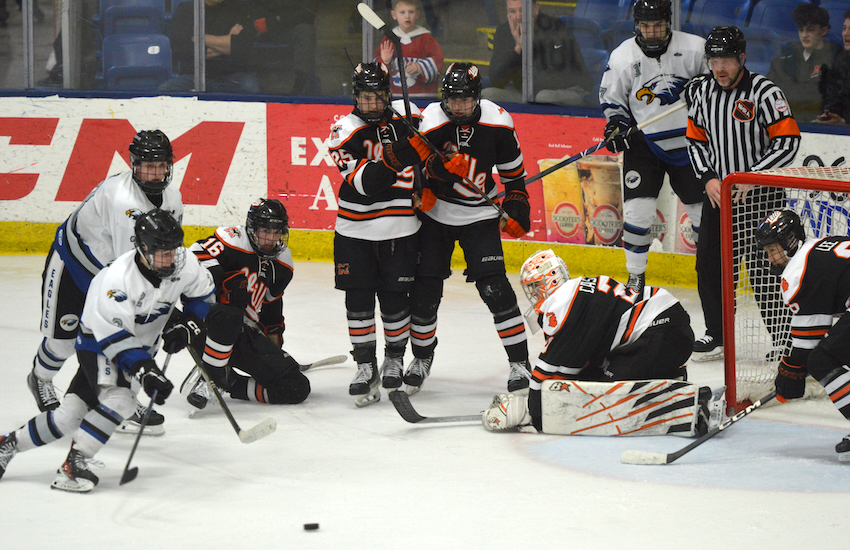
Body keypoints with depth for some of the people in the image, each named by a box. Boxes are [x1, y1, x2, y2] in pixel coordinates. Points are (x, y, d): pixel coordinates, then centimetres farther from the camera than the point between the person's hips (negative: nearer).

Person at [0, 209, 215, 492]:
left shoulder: (184, 264, -16)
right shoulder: (117, 280, -34)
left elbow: (202, 293, 6)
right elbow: (115, 339, -31)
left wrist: (187, 325, -8)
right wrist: (146, 372, -38)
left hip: (141, 345, 5)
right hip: (98, 344, -5)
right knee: (118, 399, -30)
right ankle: (74, 463, -17)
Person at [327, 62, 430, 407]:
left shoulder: (406, 115, -1)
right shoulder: (344, 132, -8)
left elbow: (426, 152, 12)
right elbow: (365, 183, -19)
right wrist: (391, 158, -32)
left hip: (399, 229, 1)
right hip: (355, 229, -1)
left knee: (395, 298, 4)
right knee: (358, 299, 0)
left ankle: (395, 359, 24)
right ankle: (366, 367, 10)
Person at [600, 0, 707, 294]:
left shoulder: (694, 48, -10)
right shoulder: (622, 57, -8)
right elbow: (611, 99, 3)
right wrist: (616, 125, -13)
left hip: (688, 141, 1)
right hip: (643, 143, -1)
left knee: (704, 211, 6)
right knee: (637, 210, -11)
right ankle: (635, 277, 6)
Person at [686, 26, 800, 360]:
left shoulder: (765, 93, -14)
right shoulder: (701, 92, 4)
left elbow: (788, 142, -15)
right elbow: (696, 140, 13)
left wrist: (751, 177, -19)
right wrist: (708, 178, -2)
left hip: (760, 195, -6)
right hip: (718, 193, 6)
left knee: (765, 269, -8)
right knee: (708, 263, 8)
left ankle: (786, 338, 0)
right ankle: (717, 333, 23)